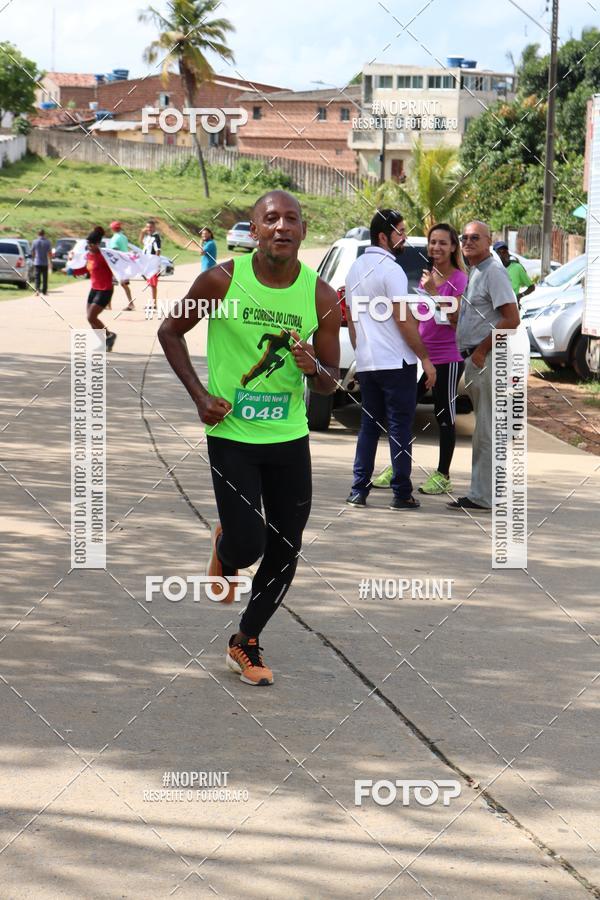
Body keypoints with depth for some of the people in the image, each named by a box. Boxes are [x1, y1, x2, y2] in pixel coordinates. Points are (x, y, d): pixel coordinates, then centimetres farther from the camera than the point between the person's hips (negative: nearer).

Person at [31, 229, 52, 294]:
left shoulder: (35, 242, -2)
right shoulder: (47, 242, -6)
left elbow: (32, 252, 6)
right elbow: (49, 253, -7)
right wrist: (50, 261, 4)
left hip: (37, 262, 0)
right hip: (45, 262, 0)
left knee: (37, 277, 0)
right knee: (45, 277, 9)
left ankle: (37, 288, -20)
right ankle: (44, 291, 15)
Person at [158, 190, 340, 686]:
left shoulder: (321, 296, -5)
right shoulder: (223, 280, -11)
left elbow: (331, 381, 3)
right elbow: (170, 331, 3)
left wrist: (313, 369, -21)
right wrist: (200, 394, -7)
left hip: (289, 438, 3)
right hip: (231, 434, -3)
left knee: (285, 550, 5)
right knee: (247, 544, -12)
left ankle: (246, 642, 27)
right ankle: (224, 551, 28)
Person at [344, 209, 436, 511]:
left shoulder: (355, 268, 12)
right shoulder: (390, 269, -13)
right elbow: (403, 320, -16)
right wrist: (425, 358, -11)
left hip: (366, 363, 7)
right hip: (396, 362, -7)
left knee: (369, 425, 12)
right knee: (400, 427, -2)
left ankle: (358, 491, 8)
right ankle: (401, 494, 0)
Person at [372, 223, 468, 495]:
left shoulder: (459, 279, -9)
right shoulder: (427, 276, 11)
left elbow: (456, 318, -19)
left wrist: (434, 292, -24)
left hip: (448, 358, -7)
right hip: (421, 354, 7)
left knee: (444, 416, 2)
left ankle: (443, 476, 12)